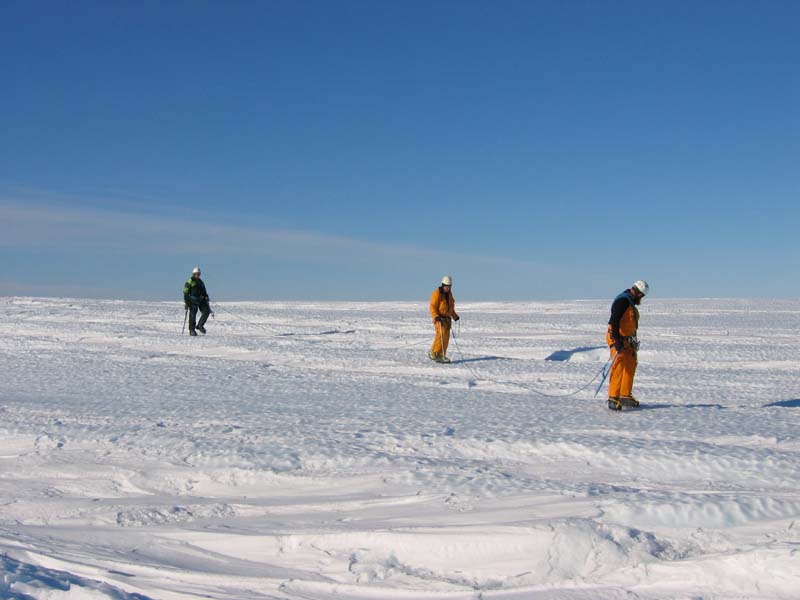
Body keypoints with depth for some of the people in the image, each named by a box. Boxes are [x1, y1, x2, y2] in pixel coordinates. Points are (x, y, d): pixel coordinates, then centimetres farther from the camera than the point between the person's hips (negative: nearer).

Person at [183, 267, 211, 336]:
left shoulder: (200, 282, 18)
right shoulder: (190, 282, -1)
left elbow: (204, 292, 24)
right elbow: (186, 292, -5)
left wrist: (206, 299, 15)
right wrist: (186, 302, -12)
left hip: (201, 300, 6)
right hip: (193, 301, -6)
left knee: (206, 311, -9)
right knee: (192, 315, -6)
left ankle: (200, 326, 2)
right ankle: (191, 330, 1)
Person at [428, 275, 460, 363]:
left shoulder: (449, 294, 15)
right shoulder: (437, 293, -10)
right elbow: (432, 306, -13)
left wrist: (455, 316, 23)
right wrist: (436, 316, -25)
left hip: (447, 318, 8)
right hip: (439, 318, -8)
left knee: (446, 336, 3)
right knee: (441, 334, -20)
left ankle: (441, 355, 7)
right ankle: (433, 353, -15)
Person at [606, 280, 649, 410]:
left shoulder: (631, 303, 16)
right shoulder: (622, 300, -16)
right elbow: (614, 321, -25)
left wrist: (633, 340, 24)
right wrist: (617, 340, -29)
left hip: (627, 340, 10)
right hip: (618, 340, -10)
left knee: (630, 366, 15)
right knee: (619, 367, -15)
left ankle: (625, 395, 24)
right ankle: (613, 398, -15)